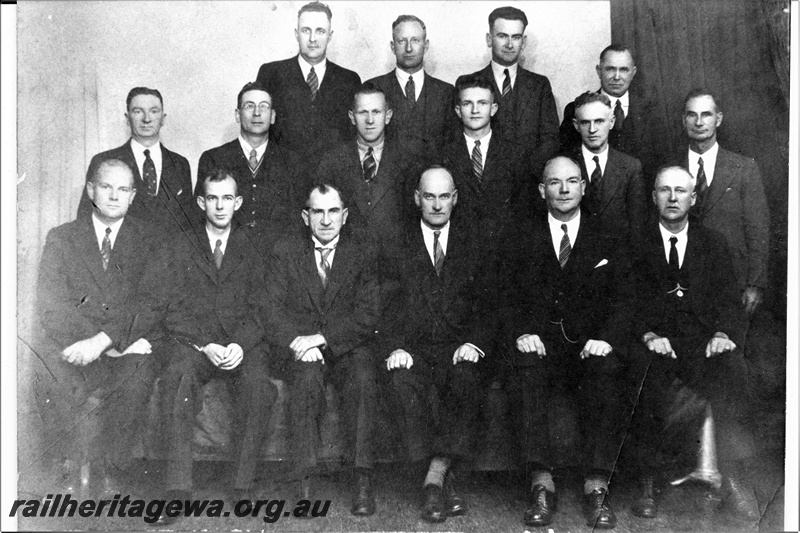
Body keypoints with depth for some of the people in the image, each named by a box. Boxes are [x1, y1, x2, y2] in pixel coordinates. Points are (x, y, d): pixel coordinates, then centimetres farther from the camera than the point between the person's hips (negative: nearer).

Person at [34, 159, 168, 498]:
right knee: (50, 371, -31)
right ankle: (74, 469, -15)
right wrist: (120, 342, -13)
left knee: (139, 371, -32)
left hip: (129, 346, 0)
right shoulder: (61, 237, 12)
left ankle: (106, 472, -17)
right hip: (71, 345, 1)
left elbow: (153, 304, -1)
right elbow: (51, 305, -1)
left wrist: (104, 340, -18)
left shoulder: (148, 239, 12)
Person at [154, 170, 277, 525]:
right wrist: (205, 346, -13)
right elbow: (175, 311, 4)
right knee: (177, 377, -34)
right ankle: (178, 489, -33)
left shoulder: (251, 250, 15)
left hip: (242, 344, 0)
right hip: (193, 341, 0)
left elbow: (257, 309, 7)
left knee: (259, 386, -32)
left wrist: (241, 344, -14)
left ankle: (243, 488, -23)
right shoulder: (183, 249, 13)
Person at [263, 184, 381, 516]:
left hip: (347, 347, 0)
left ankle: (363, 480, -29)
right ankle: (305, 480, -30)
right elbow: (273, 312, 0)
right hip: (297, 349, 0)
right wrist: (297, 342, -19)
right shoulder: (284, 252, 8)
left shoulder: (364, 252, 5)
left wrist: (322, 338, -17)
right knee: (308, 377, -33)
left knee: (363, 377, -32)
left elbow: (368, 316, -4)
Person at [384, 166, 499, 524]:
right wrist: (395, 346, -13)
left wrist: (474, 342, -10)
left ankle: (434, 479, -28)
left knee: (466, 381, -33)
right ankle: (445, 483, -28)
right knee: (405, 384, -33)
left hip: (459, 348, 0)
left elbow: (489, 304, 9)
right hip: (413, 348, 0)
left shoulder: (475, 245, 14)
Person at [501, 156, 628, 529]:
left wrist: (606, 337, -14)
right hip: (540, 343, 0)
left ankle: (597, 487, -33)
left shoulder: (606, 237, 15)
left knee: (608, 373, -33)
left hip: (590, 344, 0)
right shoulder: (523, 239, 15)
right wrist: (522, 333, -14)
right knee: (525, 370, -33)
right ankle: (541, 484, -34)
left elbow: (621, 298, 6)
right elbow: (510, 298, 7)